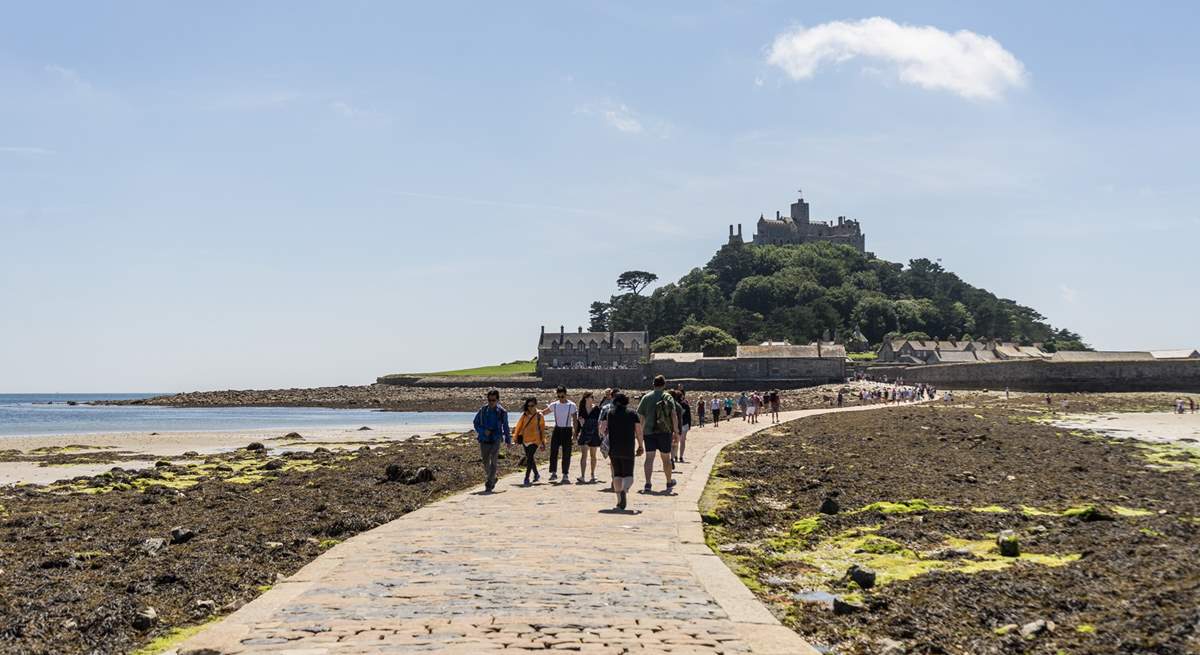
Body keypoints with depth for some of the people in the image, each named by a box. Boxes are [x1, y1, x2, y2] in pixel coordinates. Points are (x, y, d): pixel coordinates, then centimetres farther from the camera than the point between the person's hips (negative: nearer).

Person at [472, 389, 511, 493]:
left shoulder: (502, 412, -3)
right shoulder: (483, 410, -1)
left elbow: (505, 427, 9)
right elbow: (476, 423, 8)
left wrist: (508, 440, 14)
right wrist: (483, 431, -10)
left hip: (496, 440, -2)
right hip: (484, 440, 2)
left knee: (493, 462, -9)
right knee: (486, 463, 10)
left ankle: (489, 485, -6)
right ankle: (492, 480, 33)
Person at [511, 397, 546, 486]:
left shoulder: (539, 416, -2)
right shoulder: (524, 415, 3)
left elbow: (542, 428, 5)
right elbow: (519, 425, 11)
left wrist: (543, 442, 7)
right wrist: (516, 436, 9)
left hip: (535, 440, -4)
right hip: (525, 439, 4)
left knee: (530, 458, -15)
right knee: (530, 458, 15)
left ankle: (527, 478, -13)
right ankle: (536, 475, 34)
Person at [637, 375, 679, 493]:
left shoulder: (646, 397, 4)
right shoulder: (668, 397, 0)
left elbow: (640, 417, 5)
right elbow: (674, 415, -9)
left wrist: (640, 433, 12)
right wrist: (676, 431, -5)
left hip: (649, 432, 1)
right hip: (665, 432, -1)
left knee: (649, 458, -3)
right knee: (666, 458, 12)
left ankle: (647, 484, -16)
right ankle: (669, 482, 29)